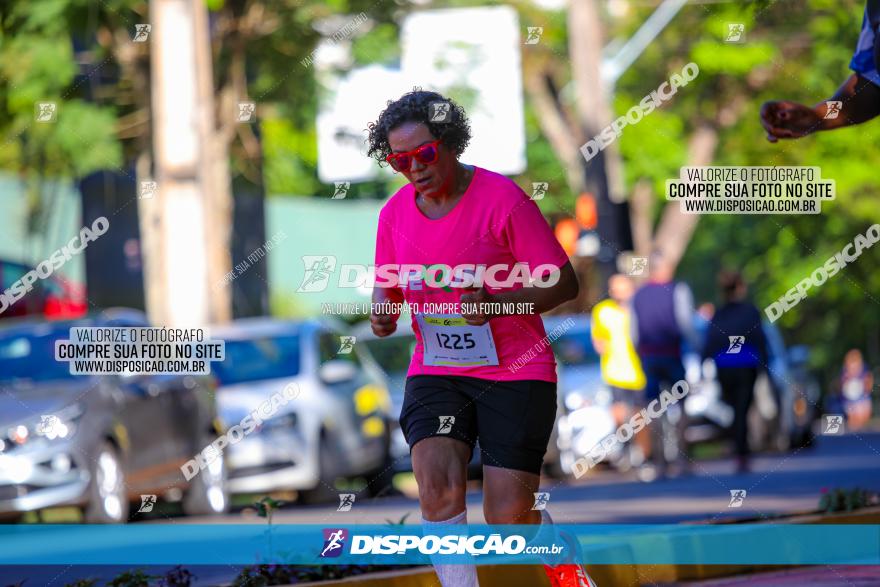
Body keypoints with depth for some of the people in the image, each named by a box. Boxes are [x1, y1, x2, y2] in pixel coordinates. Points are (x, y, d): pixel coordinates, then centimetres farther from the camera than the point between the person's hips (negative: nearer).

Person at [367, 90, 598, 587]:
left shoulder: (502, 199, -13)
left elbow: (564, 282, -11)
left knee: (509, 518, -5)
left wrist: (495, 303, -27)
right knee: (438, 485, -23)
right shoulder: (396, 212, 3)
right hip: (435, 373, 4)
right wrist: (382, 311, -7)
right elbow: (387, 285, 18)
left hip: (516, 373, -4)